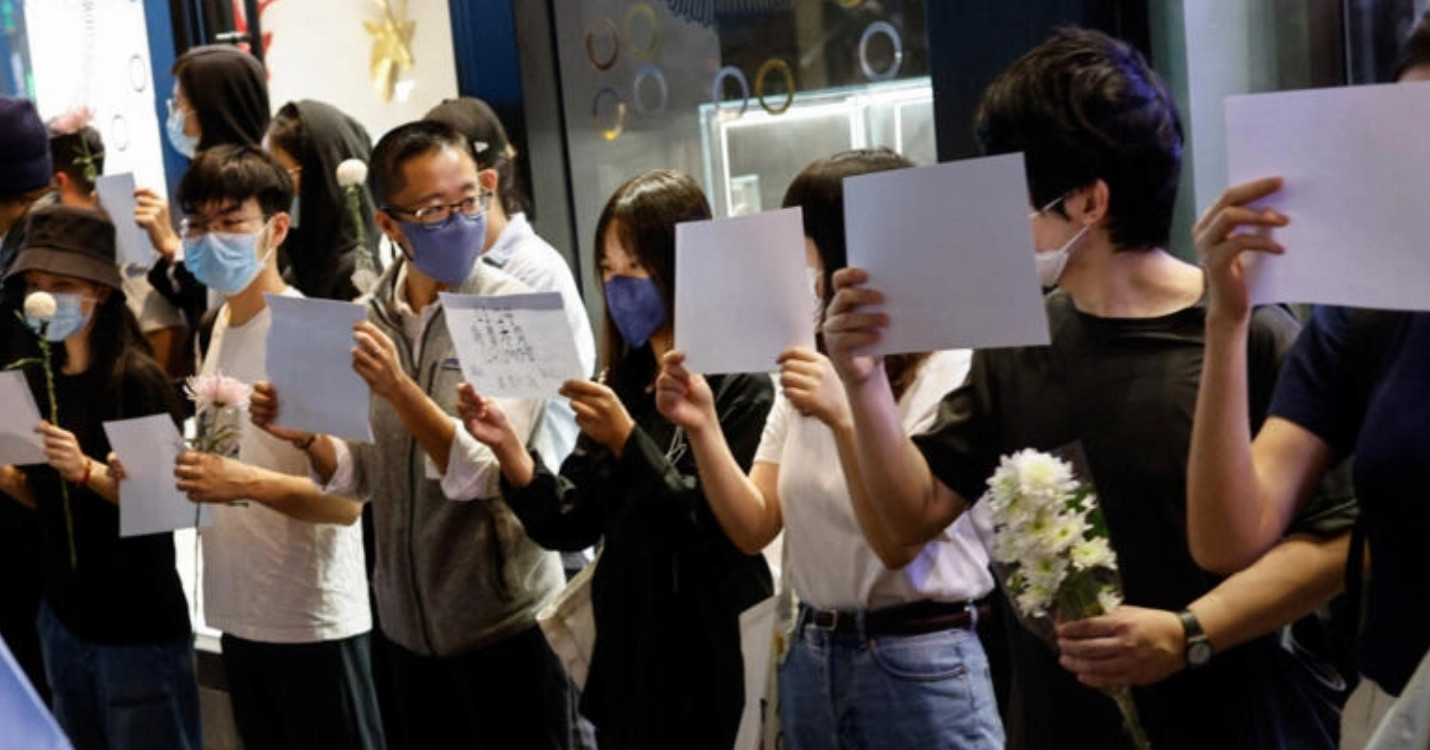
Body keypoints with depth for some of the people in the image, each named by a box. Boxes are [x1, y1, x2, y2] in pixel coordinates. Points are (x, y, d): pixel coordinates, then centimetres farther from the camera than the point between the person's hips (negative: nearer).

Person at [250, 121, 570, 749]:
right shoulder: (368, 320, 2)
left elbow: (481, 473, -19)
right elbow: (360, 479, 6)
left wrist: (400, 390, -32)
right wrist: (305, 437, -13)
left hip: (505, 621, -5)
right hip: (406, 621, 5)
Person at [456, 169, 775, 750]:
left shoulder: (743, 386, -13)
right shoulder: (623, 381, 7)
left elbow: (722, 535, -19)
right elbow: (568, 526, 4)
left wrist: (628, 441, -24)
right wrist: (509, 446, -11)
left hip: (711, 669, -6)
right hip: (623, 663, 6)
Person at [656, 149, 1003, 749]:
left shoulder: (951, 370, -12)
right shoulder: (808, 368, 8)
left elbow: (900, 543, -19)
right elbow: (754, 529, 1)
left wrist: (844, 418, -30)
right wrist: (702, 428, -13)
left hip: (920, 664, -6)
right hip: (811, 657, 6)